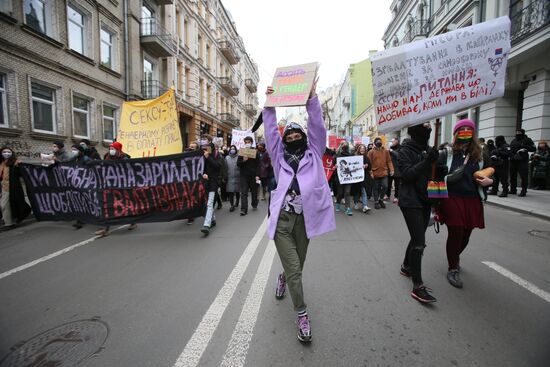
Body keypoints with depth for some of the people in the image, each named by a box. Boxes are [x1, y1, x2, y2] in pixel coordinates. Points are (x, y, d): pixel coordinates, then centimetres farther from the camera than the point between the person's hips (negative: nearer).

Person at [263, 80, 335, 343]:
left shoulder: (313, 154, 12)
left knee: (297, 267, 15)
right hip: (282, 220, -1)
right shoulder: (280, 156, 13)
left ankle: (283, 278, 51)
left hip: (305, 219, 1)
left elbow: (318, 128, 3)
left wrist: (311, 98, -1)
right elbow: (270, 132, 8)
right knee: (294, 270, -3)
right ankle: (302, 314, 18)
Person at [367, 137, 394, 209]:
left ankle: (380, 199, 19)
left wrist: (391, 169, -2)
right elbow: (369, 163, -5)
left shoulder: (386, 151, 7)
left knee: (385, 186, -3)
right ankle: (376, 202, 19)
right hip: (375, 173, -2)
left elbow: (389, 161, 8)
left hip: (384, 173, 2)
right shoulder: (371, 152, -2)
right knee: (375, 188, 6)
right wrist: (370, 172, -12)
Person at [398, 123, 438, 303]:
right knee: (419, 242, -11)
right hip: (410, 201, -8)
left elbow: (431, 172, 19)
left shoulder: (428, 149, 11)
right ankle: (417, 286, -6)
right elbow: (407, 174, -19)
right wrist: (427, 162, -25)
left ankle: (406, 267, 37)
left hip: (425, 199, 8)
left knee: (418, 238, 17)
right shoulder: (405, 151, -8)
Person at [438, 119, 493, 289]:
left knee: (466, 234, 13)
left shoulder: (480, 156, 8)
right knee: (455, 233, -3)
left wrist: (489, 181, -4)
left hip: (472, 201, 4)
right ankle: (453, 269, 15)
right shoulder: (447, 154, 0)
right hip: (452, 199, -4)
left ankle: (455, 257, 44)